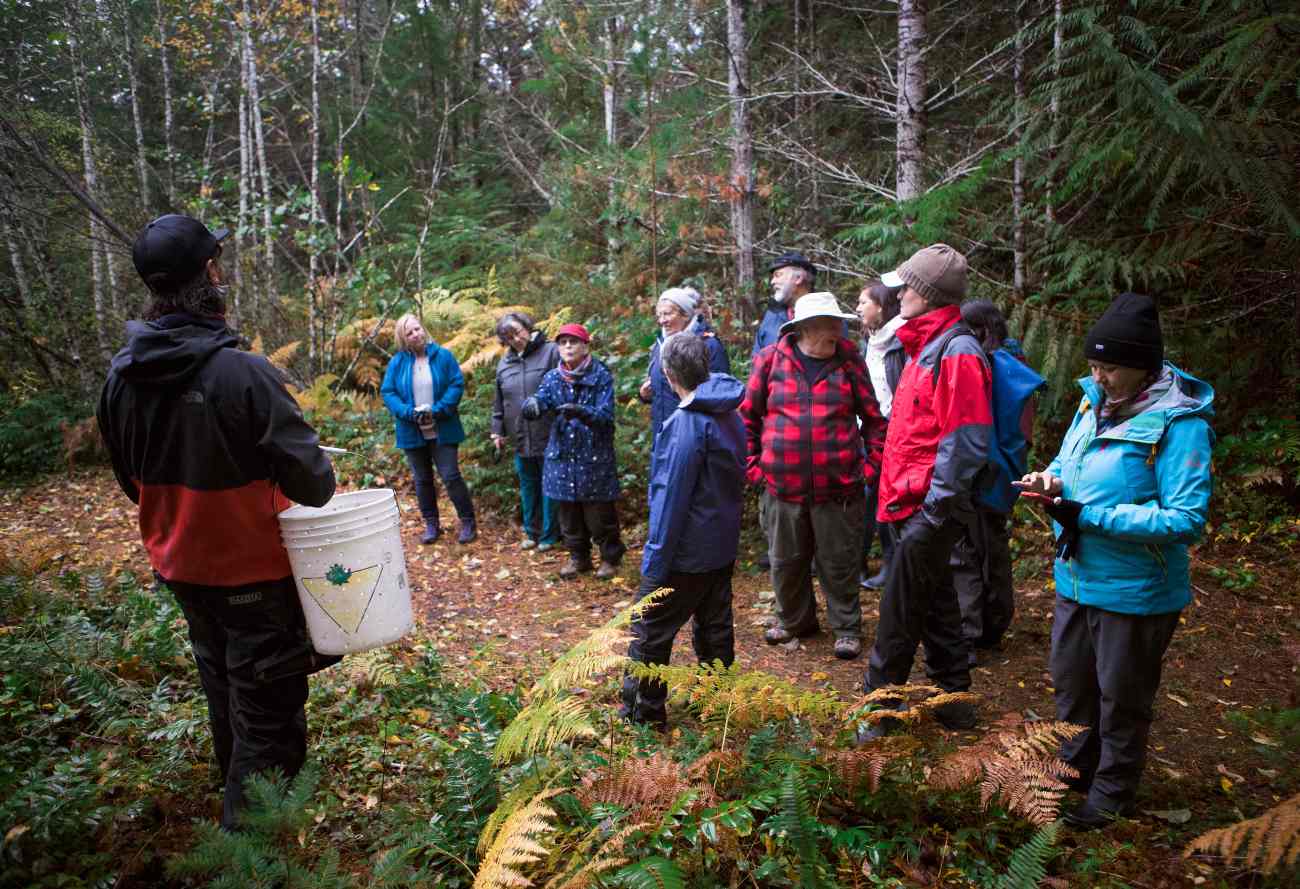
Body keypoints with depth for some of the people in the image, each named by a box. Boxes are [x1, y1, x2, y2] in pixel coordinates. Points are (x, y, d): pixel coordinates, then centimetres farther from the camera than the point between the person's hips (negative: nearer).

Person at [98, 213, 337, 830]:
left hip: (180, 566, 7)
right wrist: (317, 486, -1)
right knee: (267, 716, 7)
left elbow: (131, 480, 8)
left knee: (224, 697, 27)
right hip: (254, 571, -7)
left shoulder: (121, 376, -6)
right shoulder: (240, 372, -27)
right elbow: (311, 480, -24)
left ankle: (237, 802, 46)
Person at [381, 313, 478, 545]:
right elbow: (387, 392, -1)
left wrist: (438, 410, -18)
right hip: (412, 433, 3)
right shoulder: (396, 363, 1)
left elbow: (457, 384, -7)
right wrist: (409, 412, -17)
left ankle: (468, 522, 9)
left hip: (442, 430, -3)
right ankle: (431, 524, 25)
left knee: (451, 476, -4)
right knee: (422, 480, 12)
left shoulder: (443, 356, -4)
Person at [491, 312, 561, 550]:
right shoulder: (504, 363, 12)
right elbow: (498, 401, 19)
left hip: (548, 435, -5)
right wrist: (497, 431, 16)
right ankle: (532, 532, 28)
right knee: (527, 486, 15)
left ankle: (549, 534, 16)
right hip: (520, 439, 5)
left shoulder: (551, 352, -7)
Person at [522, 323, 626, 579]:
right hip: (562, 456, 4)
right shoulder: (552, 378, 6)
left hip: (594, 457, -4)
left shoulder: (601, 376, -7)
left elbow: (606, 414, -17)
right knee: (568, 512, 13)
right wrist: (531, 405, -35)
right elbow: (540, 400, -10)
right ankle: (578, 556, 32)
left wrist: (581, 411, -36)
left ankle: (610, 557, 23)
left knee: (599, 513, 1)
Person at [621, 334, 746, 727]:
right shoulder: (729, 413, 5)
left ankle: (641, 713, 15)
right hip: (723, 545, 9)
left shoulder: (687, 422, -22)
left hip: (686, 550, -9)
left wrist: (655, 560, -17)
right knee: (715, 625, 19)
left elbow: (671, 496, -22)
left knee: (649, 631, 5)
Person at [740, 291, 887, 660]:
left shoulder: (850, 360, -1)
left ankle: (846, 627, 29)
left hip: (839, 487, -1)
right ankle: (795, 619, 38)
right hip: (782, 487, 1)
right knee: (786, 561, 16)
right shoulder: (771, 359, -2)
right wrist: (752, 464, 1)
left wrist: (870, 464, -3)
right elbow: (747, 416, 5)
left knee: (839, 563, 10)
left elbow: (874, 418, 4)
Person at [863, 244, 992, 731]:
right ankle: (953, 700, 31)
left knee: (898, 614, 1)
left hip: (927, 510, -10)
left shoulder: (957, 351, -17)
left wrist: (935, 510, -20)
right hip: (911, 504, 10)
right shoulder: (927, 347, 14)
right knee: (935, 605, 18)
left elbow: (965, 443, -21)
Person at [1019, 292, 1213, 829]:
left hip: (1134, 590, -7)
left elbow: (1187, 518, -25)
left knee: (1121, 699, 13)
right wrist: (1052, 479, -10)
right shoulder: (1095, 402, 0)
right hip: (1077, 578, 7)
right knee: (1070, 683, 22)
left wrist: (1089, 517, -28)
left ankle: (1113, 792, 34)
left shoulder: (1178, 421, -21)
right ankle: (1075, 769, 44)